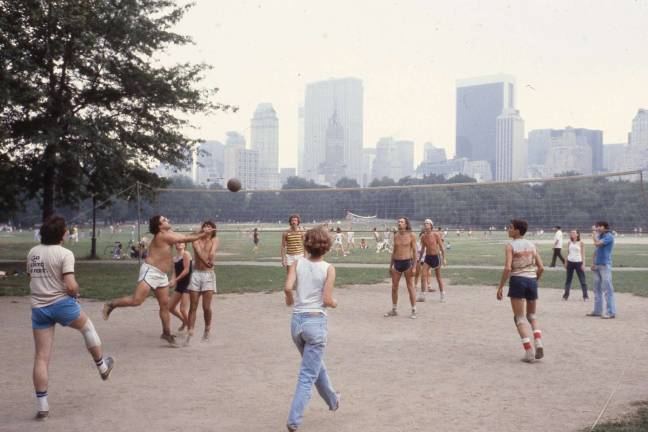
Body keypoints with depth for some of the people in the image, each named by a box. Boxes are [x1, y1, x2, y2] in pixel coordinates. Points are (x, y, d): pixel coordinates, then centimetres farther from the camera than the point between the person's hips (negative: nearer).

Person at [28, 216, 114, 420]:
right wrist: (76, 292, 1)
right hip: (62, 304, -4)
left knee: (41, 357, 6)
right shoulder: (65, 254, -13)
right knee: (87, 327, 26)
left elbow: (31, 278, 17)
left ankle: (42, 406, 8)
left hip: (38, 307, 5)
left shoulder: (32, 252, 6)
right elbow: (71, 286, -19)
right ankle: (103, 367, 41)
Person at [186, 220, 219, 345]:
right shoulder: (196, 239, 5)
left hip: (208, 275, -1)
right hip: (196, 274, 1)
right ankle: (190, 335, 4)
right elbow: (198, 251, -14)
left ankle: (207, 330, 21)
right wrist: (207, 262, -30)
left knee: (206, 307, -3)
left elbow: (212, 252, -13)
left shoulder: (215, 240, 5)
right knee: (193, 307, 1)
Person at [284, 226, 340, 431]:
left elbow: (287, 287, -14)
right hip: (316, 322, -5)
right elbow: (327, 300, -12)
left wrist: (290, 299, 8)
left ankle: (333, 401, 45)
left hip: (297, 321, 5)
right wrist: (335, 303, 10)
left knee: (316, 365, 25)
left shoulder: (298, 263, -2)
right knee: (308, 375, 2)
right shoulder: (328, 269, -8)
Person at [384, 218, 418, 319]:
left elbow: (414, 251, -5)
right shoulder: (396, 236, 10)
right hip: (396, 263, 5)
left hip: (407, 262, -5)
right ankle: (394, 310, 19)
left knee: (410, 288, 0)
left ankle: (414, 311, 7)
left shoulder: (411, 235, -4)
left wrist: (414, 266, -11)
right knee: (394, 287, 7)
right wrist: (390, 265, 13)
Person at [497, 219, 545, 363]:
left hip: (517, 280, -5)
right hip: (532, 281, 5)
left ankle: (529, 352, -3)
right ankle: (538, 344, 2)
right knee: (532, 315, 22)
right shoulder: (532, 245, 9)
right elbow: (541, 268, 6)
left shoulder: (511, 246, -6)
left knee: (519, 318, 5)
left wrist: (500, 287, -9)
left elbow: (507, 268, -16)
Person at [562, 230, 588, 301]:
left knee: (582, 280, -1)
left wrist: (583, 264, -8)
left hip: (578, 262, -4)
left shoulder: (581, 243, -3)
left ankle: (585, 296, 4)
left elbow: (583, 254, -3)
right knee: (568, 279, 7)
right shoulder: (569, 243, 8)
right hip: (570, 262, 4)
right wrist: (566, 262, 11)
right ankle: (566, 295, 12)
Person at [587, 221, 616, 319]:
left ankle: (611, 312, -7)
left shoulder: (609, 236, -10)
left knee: (607, 289, -9)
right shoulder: (599, 236, 16)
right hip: (597, 265, 9)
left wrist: (595, 234, -8)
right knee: (597, 289, 12)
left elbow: (597, 244, -24)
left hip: (605, 265, -9)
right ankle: (597, 311, 19)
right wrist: (593, 262, 9)